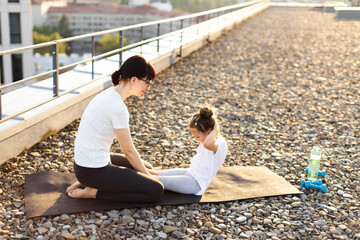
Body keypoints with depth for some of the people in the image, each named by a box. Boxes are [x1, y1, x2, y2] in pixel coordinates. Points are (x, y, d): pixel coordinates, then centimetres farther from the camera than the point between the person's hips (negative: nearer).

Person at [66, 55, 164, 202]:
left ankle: (87, 182, 15)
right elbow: (128, 150, -13)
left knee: (146, 168, 25)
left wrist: (145, 170, 17)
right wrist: (146, 174, 3)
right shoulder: (117, 107, -24)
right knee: (156, 190, -9)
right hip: (93, 170, -10)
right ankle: (94, 192, -4)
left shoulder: (110, 94, 6)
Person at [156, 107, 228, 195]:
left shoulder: (221, 144, -25)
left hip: (197, 184, -9)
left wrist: (216, 129, -33)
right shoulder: (207, 136, 1)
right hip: (190, 172, 9)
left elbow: (207, 144, -51)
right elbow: (190, 121, 14)